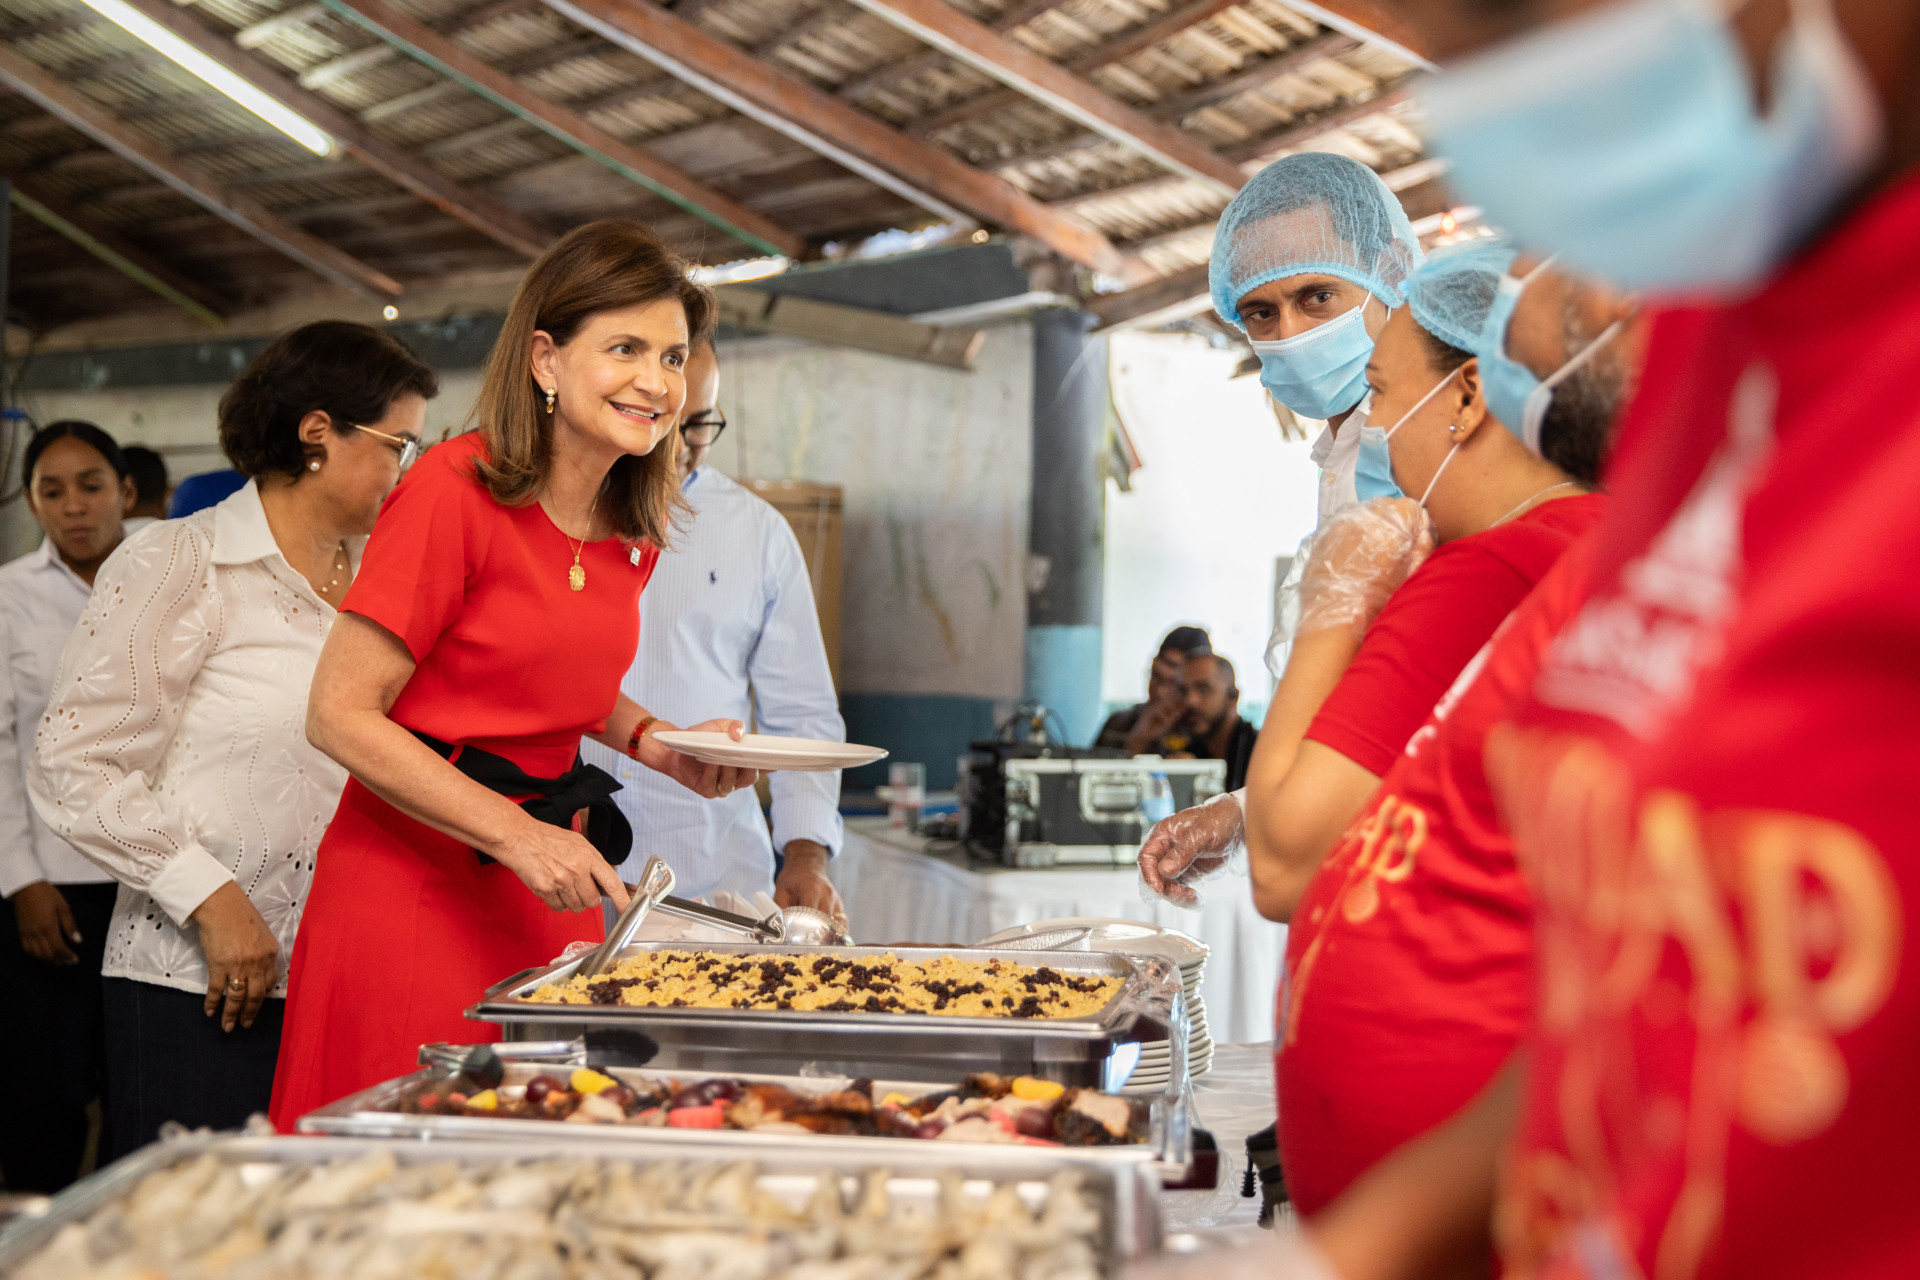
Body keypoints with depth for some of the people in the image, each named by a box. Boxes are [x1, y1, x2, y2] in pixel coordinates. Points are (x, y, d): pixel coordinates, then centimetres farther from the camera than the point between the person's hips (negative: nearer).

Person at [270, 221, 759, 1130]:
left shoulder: (637, 528, 6)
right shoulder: (457, 491, -15)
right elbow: (341, 717, -15)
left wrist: (661, 746, 5)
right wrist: (517, 835, -19)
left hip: (546, 883, 7)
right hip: (412, 889, -6)